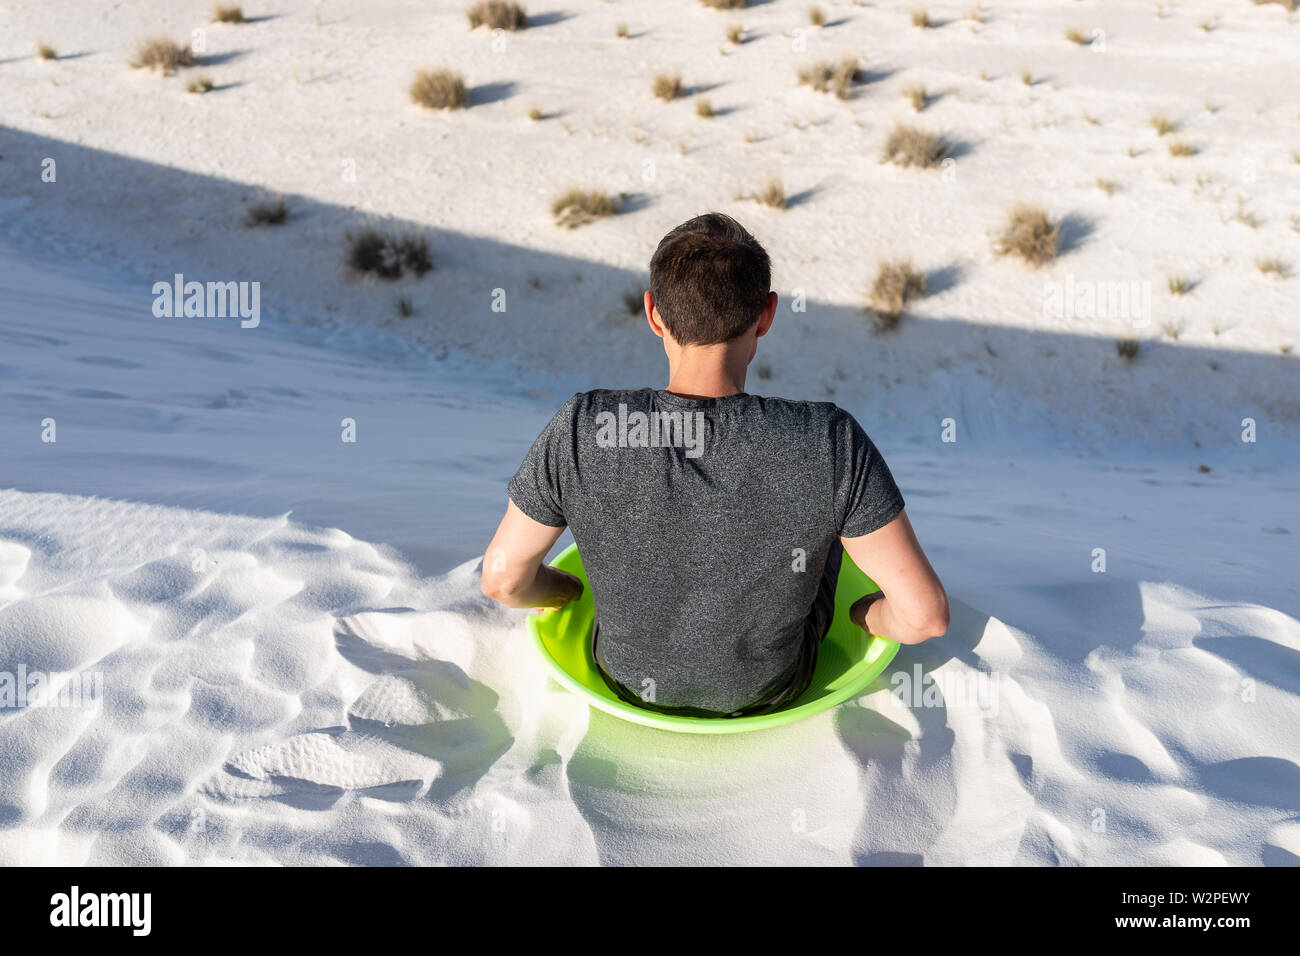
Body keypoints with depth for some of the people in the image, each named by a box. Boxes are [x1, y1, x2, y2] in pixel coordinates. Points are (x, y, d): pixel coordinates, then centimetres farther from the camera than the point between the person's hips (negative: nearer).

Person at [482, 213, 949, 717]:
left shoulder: (581, 430, -27)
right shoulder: (831, 443, -30)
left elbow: (503, 579, -13)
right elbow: (926, 614, -23)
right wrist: (863, 612, -1)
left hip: (631, 680, 1)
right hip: (769, 694, 0)